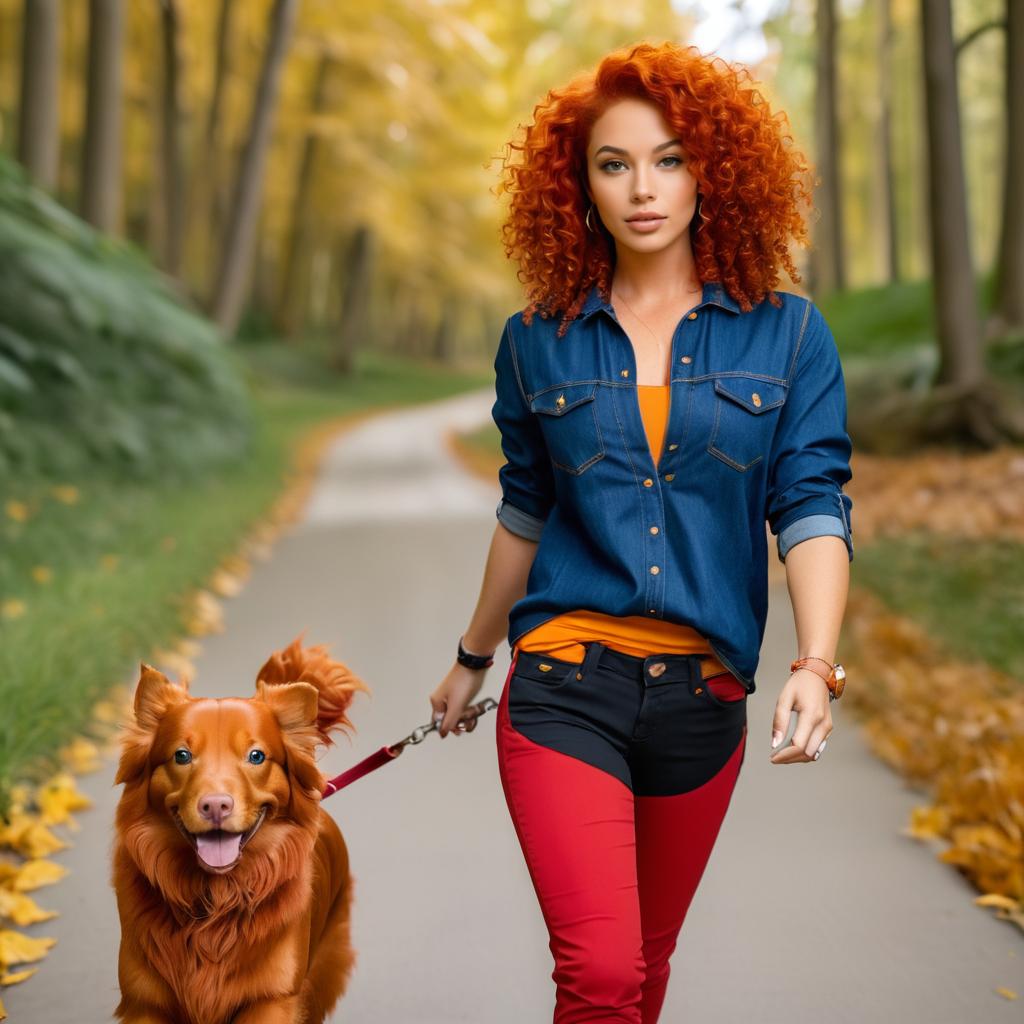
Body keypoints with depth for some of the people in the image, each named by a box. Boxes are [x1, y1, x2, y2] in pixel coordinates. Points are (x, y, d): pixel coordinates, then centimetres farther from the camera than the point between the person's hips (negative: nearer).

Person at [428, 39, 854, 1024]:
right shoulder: (539, 342, 3)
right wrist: (471, 659, 23)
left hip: (703, 694, 1)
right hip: (565, 685, -1)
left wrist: (815, 666, -21)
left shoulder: (786, 335, 0)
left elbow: (812, 508, -6)